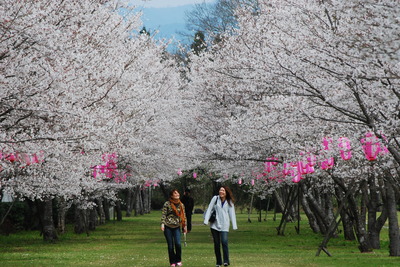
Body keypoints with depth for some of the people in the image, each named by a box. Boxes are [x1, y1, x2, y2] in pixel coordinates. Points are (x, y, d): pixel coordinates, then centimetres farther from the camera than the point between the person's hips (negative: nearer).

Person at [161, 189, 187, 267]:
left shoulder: (181, 205, 8)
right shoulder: (167, 204, -3)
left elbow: (183, 216, 14)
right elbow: (163, 214, -5)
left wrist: (184, 226, 12)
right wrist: (162, 223, -16)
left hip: (177, 227, 2)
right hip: (168, 227, -2)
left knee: (178, 244, -14)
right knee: (170, 245, 0)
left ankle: (178, 260, 4)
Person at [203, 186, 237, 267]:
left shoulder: (229, 202, 4)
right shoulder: (215, 198, 4)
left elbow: (232, 214, 4)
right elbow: (209, 209, 3)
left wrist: (234, 226, -3)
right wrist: (206, 220, -7)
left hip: (224, 225, -1)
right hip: (214, 225, 1)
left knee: (224, 242, -17)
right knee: (216, 243, 4)